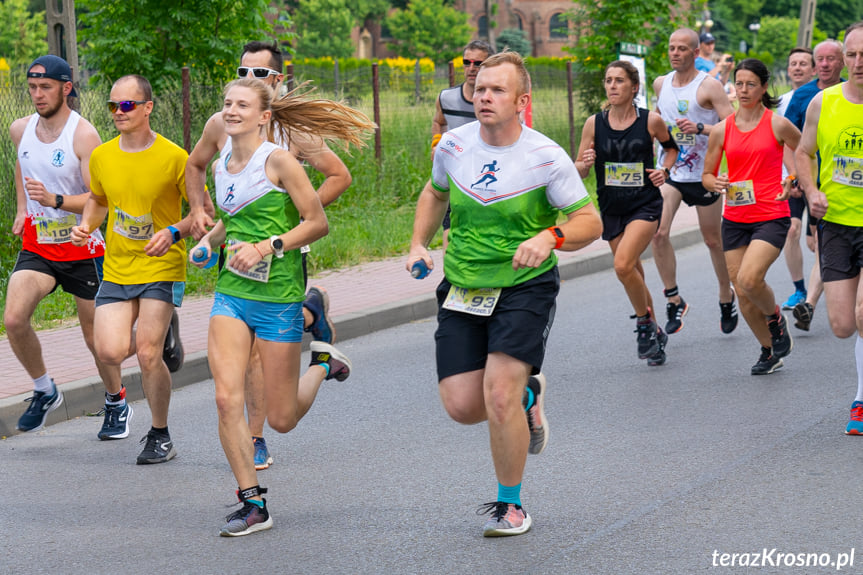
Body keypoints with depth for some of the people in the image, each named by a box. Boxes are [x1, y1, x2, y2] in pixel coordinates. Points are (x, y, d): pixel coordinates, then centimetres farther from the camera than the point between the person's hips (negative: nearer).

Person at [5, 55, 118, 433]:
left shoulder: (84, 135, -15)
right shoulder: (20, 130, 2)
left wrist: (55, 200, -34)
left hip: (83, 248, -4)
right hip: (36, 246, 4)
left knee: (96, 336, 7)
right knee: (13, 320, -18)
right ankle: (44, 391, 5)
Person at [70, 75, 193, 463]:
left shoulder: (173, 157, -9)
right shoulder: (101, 156, 4)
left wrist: (174, 232, -19)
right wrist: (86, 225, 2)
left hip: (161, 269, -3)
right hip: (116, 270, 3)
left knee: (147, 354, -10)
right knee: (110, 351, -13)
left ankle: (160, 436, 11)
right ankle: (115, 395, 25)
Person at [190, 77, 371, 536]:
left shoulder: (277, 160, -9)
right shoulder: (221, 168, 10)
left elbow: (318, 223, -10)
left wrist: (265, 247, -17)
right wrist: (207, 241, 8)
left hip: (278, 295, -5)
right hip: (230, 293, 5)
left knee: (281, 420, 3)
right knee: (227, 399, -12)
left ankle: (321, 364, 34)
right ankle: (252, 503, 0)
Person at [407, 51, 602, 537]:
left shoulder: (547, 157, -12)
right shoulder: (453, 145, -1)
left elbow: (590, 222, -9)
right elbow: (435, 193, 21)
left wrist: (550, 237, -28)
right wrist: (419, 245, 8)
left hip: (525, 287, -4)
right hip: (461, 290, 4)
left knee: (499, 393, -18)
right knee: (462, 406, -3)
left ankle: (510, 504, 5)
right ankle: (528, 394, 32)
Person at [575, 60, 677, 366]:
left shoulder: (651, 121, -6)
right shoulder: (594, 123, -2)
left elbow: (672, 146, 15)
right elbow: (579, 171, 3)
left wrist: (664, 170, -3)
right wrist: (585, 164, -20)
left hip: (645, 205, -4)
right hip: (611, 209, 4)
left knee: (623, 265, -23)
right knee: (633, 275, 13)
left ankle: (645, 322, -1)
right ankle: (655, 334, 34)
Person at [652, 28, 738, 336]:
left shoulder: (709, 86, -12)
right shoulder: (660, 84, 5)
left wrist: (700, 128, -30)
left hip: (703, 174, -4)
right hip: (670, 172, 4)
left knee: (713, 240, 8)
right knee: (658, 234, -14)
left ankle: (726, 297, 30)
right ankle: (674, 300, -3)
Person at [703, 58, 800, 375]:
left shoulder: (777, 124, -3)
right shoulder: (721, 130, 5)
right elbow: (706, 174, 12)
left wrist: (792, 183, -2)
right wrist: (716, 183, -10)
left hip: (771, 217, -4)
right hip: (734, 218, 4)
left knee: (749, 279, -23)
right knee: (742, 294, 3)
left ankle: (776, 318, 9)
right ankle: (769, 351, 24)